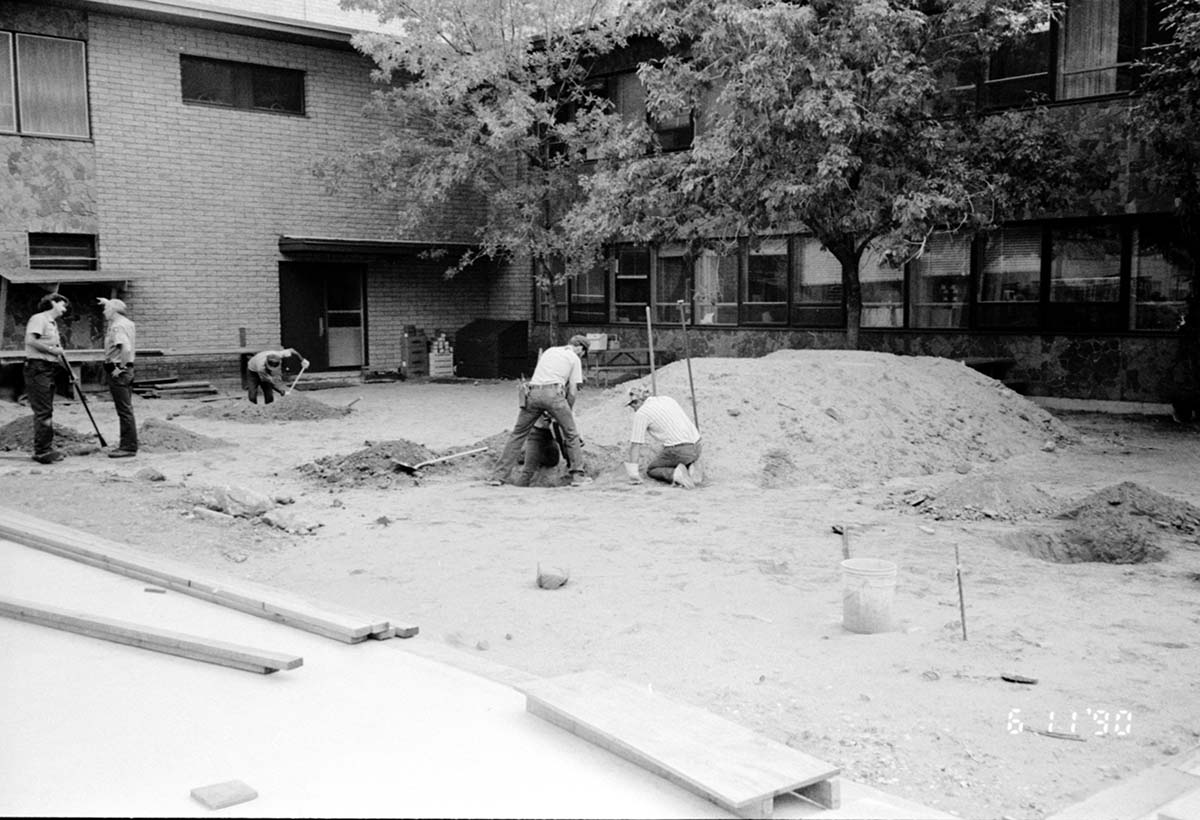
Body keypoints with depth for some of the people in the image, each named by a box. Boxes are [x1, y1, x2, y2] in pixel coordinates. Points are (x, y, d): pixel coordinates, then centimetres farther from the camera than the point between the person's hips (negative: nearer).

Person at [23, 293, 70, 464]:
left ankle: (45, 449, 15)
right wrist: (51, 349, -16)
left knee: (47, 411, 11)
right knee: (43, 411, -10)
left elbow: (57, 353, 25)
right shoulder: (39, 319, -7)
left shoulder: (53, 324, 22)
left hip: (50, 370, 9)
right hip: (38, 368, -9)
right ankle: (42, 451, -9)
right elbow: (30, 341, -22)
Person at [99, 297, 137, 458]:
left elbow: (126, 348, -30)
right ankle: (128, 444, 18)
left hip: (118, 370, -10)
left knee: (124, 410, -8)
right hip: (126, 369, 10)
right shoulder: (127, 323, 13)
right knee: (125, 409, 13)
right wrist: (109, 303, 30)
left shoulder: (118, 326, -16)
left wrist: (120, 368, -22)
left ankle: (129, 447, -7)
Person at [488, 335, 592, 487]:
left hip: (534, 392, 4)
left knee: (518, 434, 10)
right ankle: (578, 475, 7)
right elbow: (572, 391, 9)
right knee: (571, 434, 9)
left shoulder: (549, 351, 30)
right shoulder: (574, 358, 14)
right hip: (553, 392, -4)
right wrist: (569, 411, 23)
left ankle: (499, 475, 6)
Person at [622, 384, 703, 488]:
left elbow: (635, 445, -5)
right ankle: (692, 469, 3)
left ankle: (675, 475, -11)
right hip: (696, 447, 7)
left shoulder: (641, 413, -4)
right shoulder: (668, 399, 18)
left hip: (678, 450, -7)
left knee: (651, 470, 17)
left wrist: (633, 473, -2)